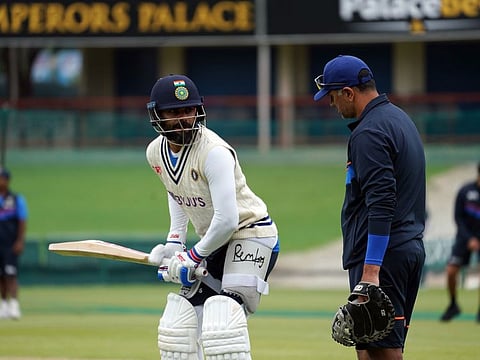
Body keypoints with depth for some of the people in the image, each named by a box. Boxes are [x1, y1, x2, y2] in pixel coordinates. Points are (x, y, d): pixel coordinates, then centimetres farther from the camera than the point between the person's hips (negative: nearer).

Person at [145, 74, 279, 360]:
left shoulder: (214, 152, -26)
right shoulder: (156, 153, -1)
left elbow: (227, 220, -28)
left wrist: (195, 256, -15)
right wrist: (175, 241, 9)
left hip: (251, 233, -9)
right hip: (214, 243, 9)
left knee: (222, 323, -25)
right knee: (181, 324, 9)